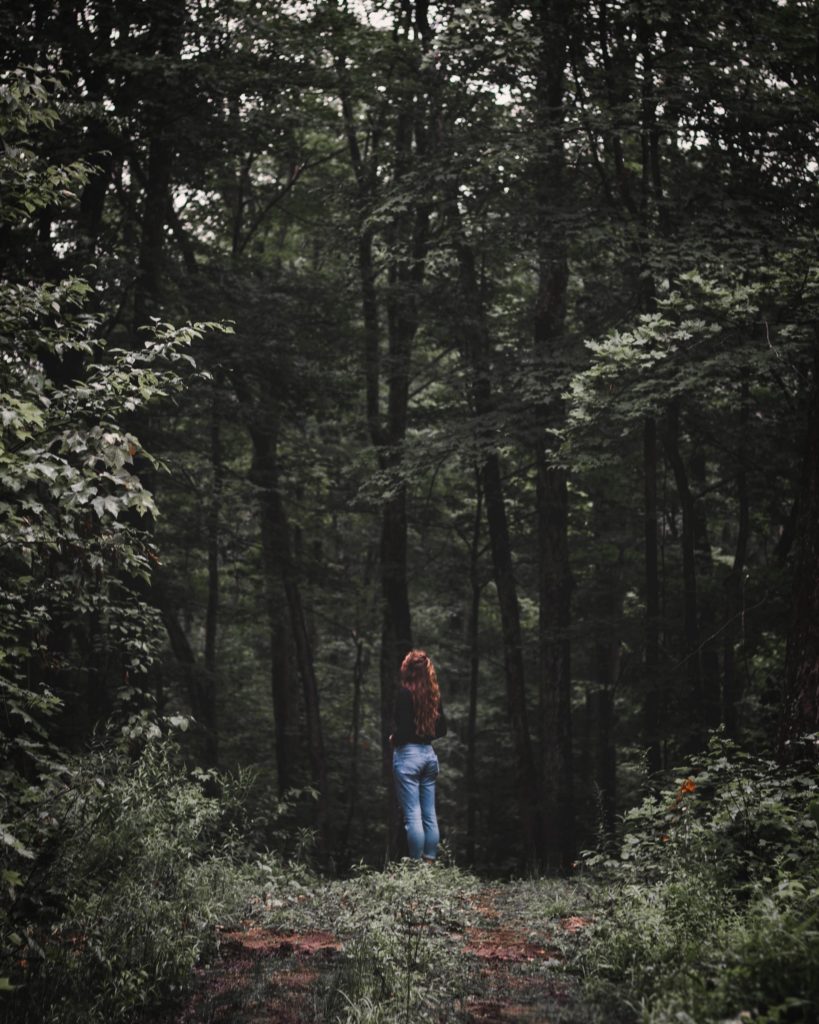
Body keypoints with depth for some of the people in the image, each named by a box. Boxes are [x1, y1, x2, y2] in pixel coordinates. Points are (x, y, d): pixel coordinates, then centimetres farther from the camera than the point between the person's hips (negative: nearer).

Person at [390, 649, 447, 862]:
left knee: (412, 815, -3)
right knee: (430, 814, 9)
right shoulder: (433, 694, 6)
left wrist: (393, 739, 0)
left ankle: (416, 863, -2)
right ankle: (430, 860, 12)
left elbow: (403, 728, -18)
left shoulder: (405, 692, -12)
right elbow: (442, 729, 11)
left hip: (408, 754, -6)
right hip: (429, 754, 6)